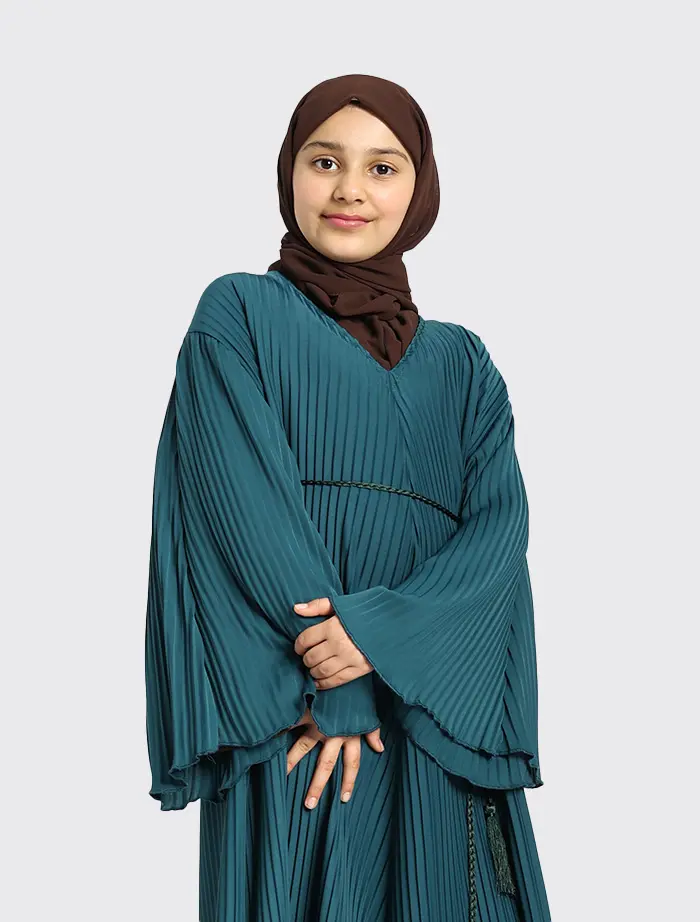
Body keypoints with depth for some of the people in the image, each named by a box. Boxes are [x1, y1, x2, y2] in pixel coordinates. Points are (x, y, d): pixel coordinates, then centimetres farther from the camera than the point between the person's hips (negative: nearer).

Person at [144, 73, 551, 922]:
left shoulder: (461, 363, 16)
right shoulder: (239, 314, 6)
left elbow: (500, 524, 2)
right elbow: (245, 496, -6)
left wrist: (386, 631, -17)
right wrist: (333, 685, -15)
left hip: (437, 715, 3)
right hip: (289, 696, -3)